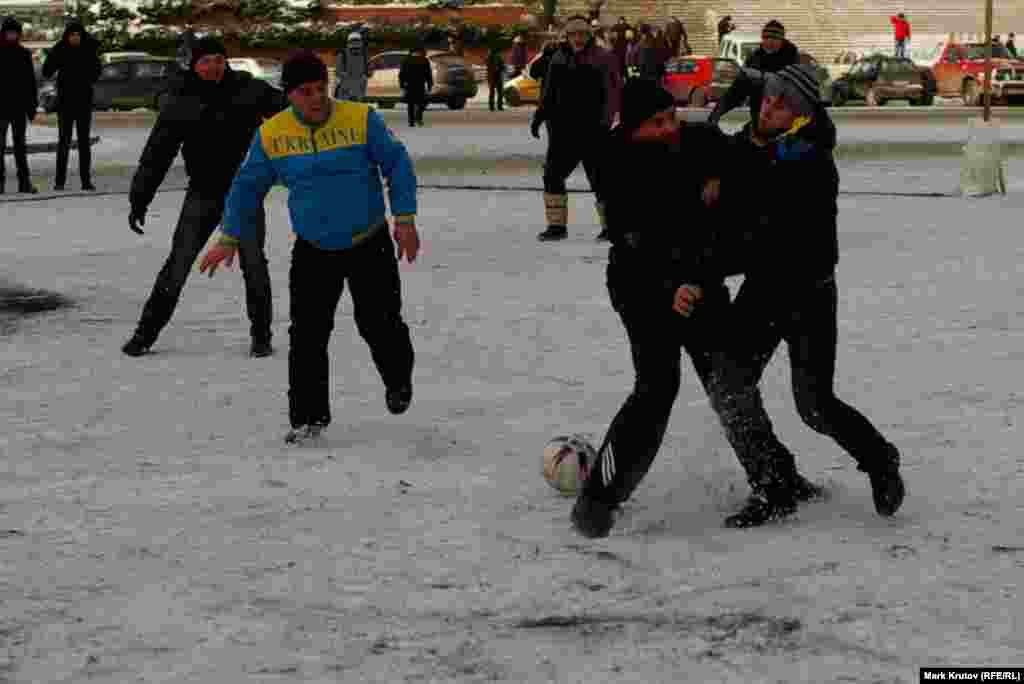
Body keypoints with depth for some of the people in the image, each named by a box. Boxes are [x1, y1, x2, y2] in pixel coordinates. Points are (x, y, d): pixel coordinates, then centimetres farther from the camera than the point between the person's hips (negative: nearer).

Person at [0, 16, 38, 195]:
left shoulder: (24, 53, 9)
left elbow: (30, 80, 10)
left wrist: (32, 105, 5)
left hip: (19, 104, 3)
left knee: (20, 143, 6)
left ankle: (24, 181, 6)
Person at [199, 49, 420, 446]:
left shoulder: (361, 119, -12)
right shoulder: (271, 135, -5)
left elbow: (397, 164, -4)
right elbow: (248, 186, 6)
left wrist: (404, 219, -9)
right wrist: (230, 239, 4)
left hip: (369, 244, -2)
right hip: (313, 250, 2)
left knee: (378, 323, -2)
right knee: (307, 334, -4)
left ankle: (398, 379, 31)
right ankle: (309, 416, 8)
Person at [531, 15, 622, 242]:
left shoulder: (602, 59, -6)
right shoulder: (559, 59, 11)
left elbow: (614, 92, -10)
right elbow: (549, 94, 19)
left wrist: (606, 119, -19)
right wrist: (539, 116, 10)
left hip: (592, 130, -6)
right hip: (563, 130, 6)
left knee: (599, 178, -4)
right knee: (552, 175, 4)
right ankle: (557, 225, 13)